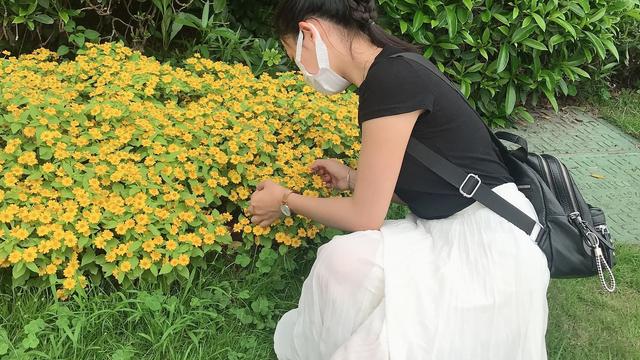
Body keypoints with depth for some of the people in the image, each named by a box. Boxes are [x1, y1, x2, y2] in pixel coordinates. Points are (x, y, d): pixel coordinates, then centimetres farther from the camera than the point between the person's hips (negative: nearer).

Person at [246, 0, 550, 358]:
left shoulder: (390, 80, -21)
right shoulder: (393, 72, 8)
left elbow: (364, 217, -15)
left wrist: (286, 201, 0)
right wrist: (351, 178, 17)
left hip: (491, 242, -9)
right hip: (452, 233, 9)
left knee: (345, 261, -25)